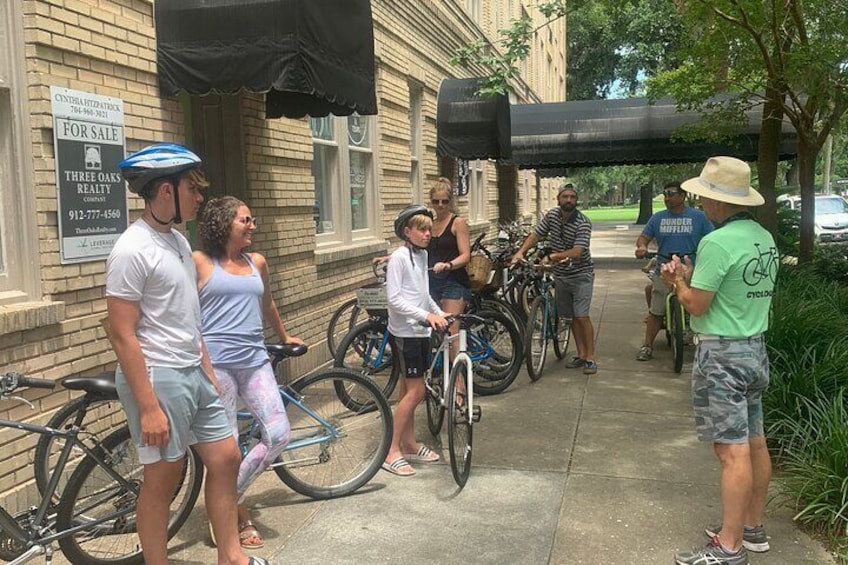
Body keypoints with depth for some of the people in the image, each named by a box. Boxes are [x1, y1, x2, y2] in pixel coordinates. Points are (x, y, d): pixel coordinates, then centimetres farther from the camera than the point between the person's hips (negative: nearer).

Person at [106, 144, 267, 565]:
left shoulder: (178, 240, 11)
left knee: (225, 459, 12)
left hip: (194, 374, 9)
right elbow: (122, 335, -19)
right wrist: (148, 407, -21)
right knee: (163, 479, 3)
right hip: (157, 377, -9)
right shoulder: (132, 250, -17)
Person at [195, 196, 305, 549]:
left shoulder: (257, 262, 15)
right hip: (215, 363, -5)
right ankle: (238, 513, 21)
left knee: (279, 435, -5)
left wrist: (285, 336, 42)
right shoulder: (199, 262, 1)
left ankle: (229, 496, 17)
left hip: (255, 361, 5)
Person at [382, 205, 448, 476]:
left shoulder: (422, 255, 11)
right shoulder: (399, 257, -14)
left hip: (421, 331, 8)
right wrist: (427, 316, -26)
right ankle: (392, 452, 0)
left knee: (410, 390, 14)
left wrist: (439, 314, 9)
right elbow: (394, 299, -20)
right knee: (416, 391, -8)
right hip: (404, 332, -8)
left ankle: (410, 445, 25)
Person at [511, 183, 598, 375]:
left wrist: (553, 256, -39)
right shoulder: (552, 215, -2)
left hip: (581, 274, -5)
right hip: (561, 274, 6)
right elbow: (535, 235, 2)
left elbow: (577, 252, -29)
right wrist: (520, 252, -12)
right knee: (572, 316, 11)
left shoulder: (583, 223, -19)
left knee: (582, 316, -11)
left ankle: (590, 358, -3)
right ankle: (580, 354, 21)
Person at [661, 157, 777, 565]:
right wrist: (691, 276, 13)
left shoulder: (717, 243, -19)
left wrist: (678, 281, 3)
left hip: (722, 355, -9)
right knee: (754, 443, 15)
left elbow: (697, 305, -16)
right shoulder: (765, 238, 9)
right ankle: (753, 527, 28)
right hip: (756, 348, 9)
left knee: (732, 451, -6)